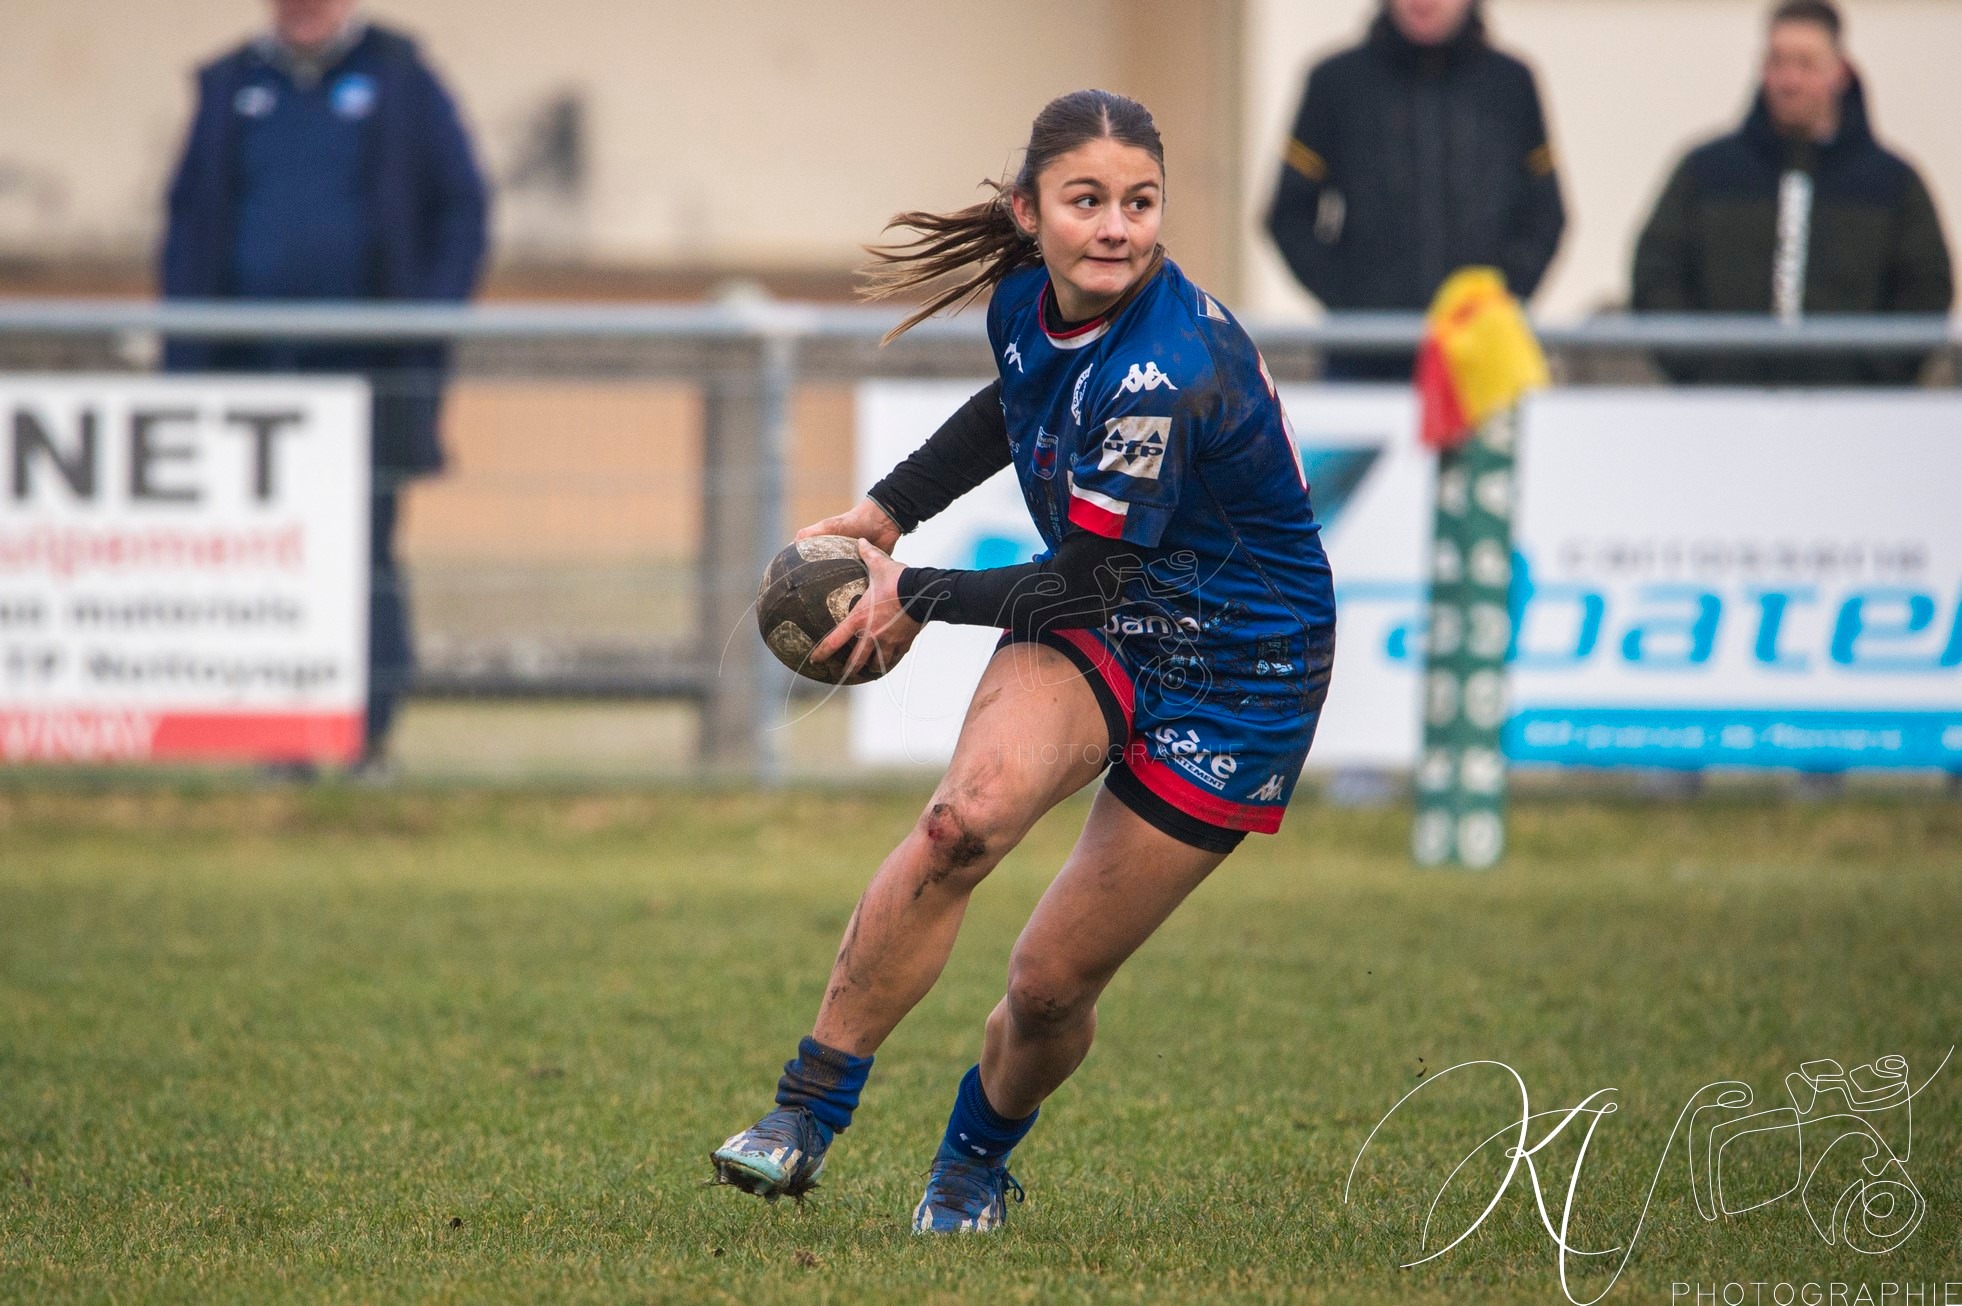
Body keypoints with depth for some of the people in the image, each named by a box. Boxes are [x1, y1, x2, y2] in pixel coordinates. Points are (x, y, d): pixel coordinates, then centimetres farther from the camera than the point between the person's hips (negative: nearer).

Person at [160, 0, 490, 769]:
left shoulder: (400, 80, 5)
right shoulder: (233, 88, 12)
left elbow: (463, 209, 5)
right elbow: (188, 223, 15)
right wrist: (184, 362, 6)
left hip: (370, 367, -3)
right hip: (251, 373, 3)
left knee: (365, 555, -6)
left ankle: (370, 739, -3)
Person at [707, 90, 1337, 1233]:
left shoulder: (1164, 375, -31)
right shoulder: (1031, 300, -8)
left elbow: (1080, 587, -23)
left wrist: (916, 595, -11)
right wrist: (886, 512, 14)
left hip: (1233, 676, -5)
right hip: (1094, 629, 5)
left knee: (1053, 985, -1)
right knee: (968, 815, -28)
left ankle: (978, 1159, 33)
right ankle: (806, 1118, -22)